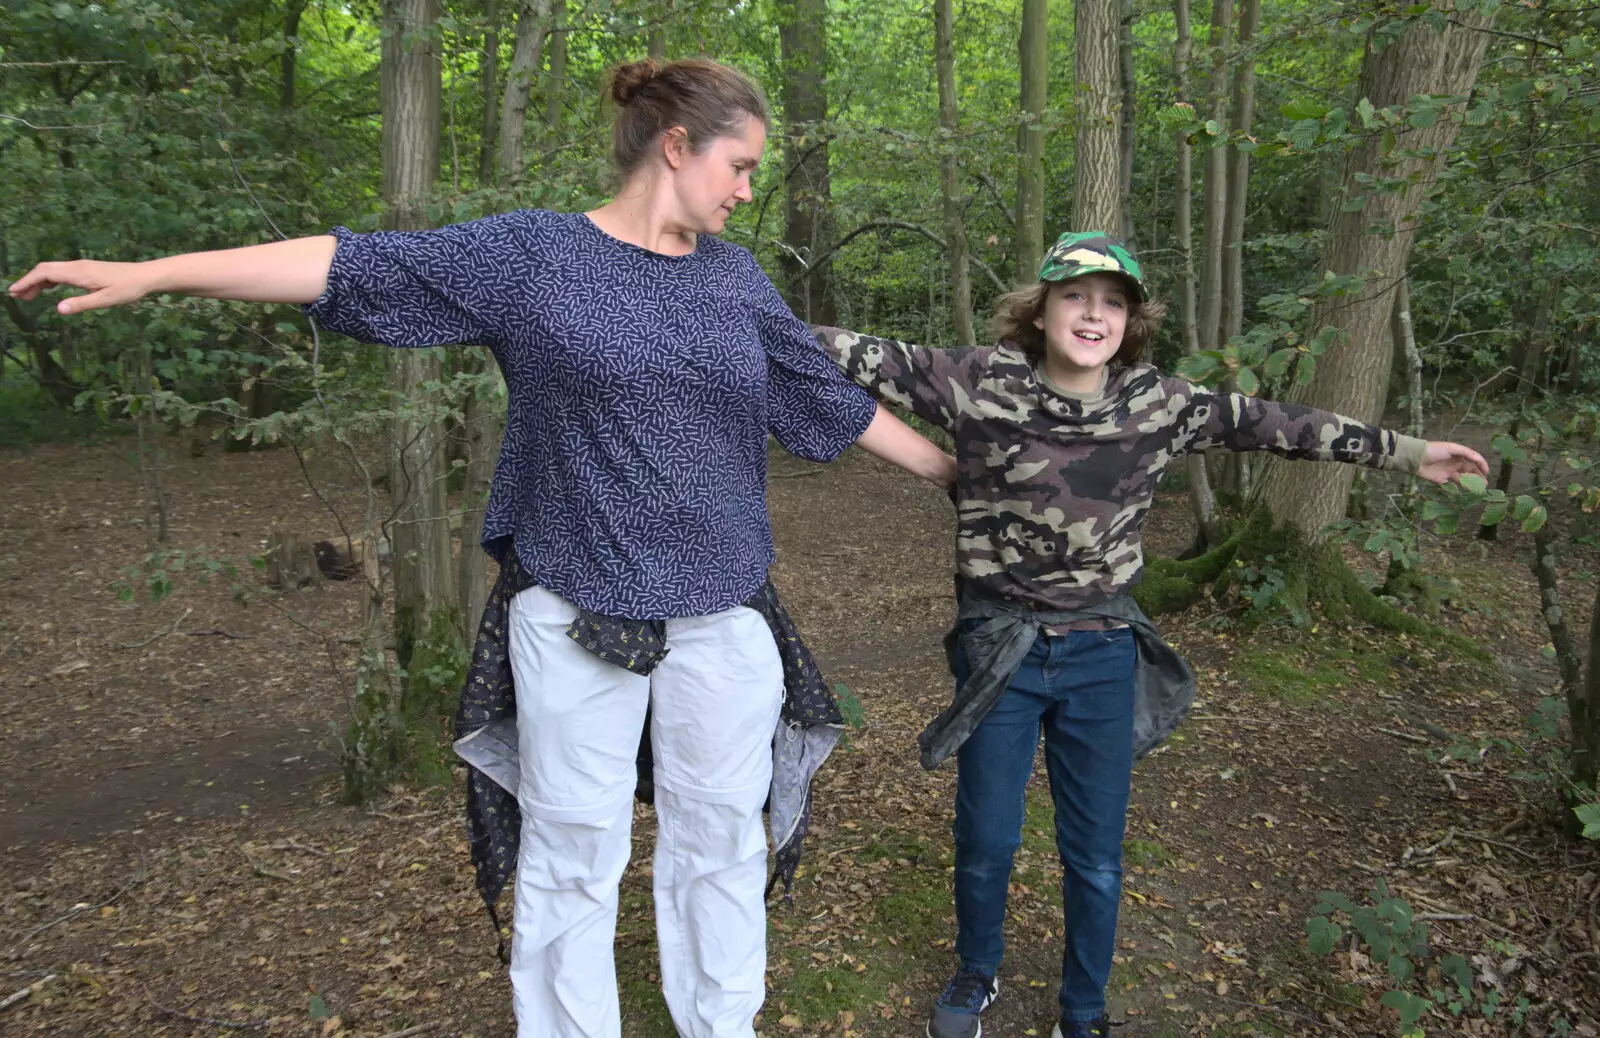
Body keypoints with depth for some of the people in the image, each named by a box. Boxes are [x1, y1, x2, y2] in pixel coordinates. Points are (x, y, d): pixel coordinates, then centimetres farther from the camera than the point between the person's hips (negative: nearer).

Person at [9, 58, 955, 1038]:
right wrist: (150, 273, -11)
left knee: (721, 845, 14)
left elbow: (830, 398, 15)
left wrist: (949, 471, 20)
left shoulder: (737, 277, 9)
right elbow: (362, 263, -7)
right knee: (571, 856, 9)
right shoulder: (532, 253, -3)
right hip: (575, 613, -3)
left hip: (721, 617, 4)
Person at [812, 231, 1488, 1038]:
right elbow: (876, 361, -10)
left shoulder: (1159, 404, -3)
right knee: (985, 843, 14)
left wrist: (1405, 452, 11)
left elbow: (1267, 423, 5)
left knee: (1096, 859, 13)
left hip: (1104, 658, 2)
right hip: (999, 654, -1)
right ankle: (976, 973, 44)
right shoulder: (981, 381, -10)